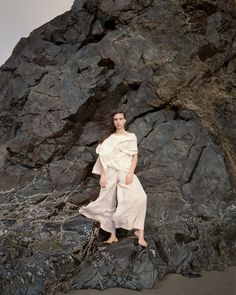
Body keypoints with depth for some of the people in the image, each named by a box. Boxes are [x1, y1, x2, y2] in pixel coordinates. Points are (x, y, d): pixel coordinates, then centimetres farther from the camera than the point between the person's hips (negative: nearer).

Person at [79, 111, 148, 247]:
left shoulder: (131, 137, 10)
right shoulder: (109, 138, 13)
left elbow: (135, 156, 3)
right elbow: (104, 157, 9)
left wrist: (131, 173, -12)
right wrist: (102, 175, -2)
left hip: (126, 172, -2)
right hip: (111, 173, 2)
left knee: (139, 198, -25)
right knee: (109, 203, 3)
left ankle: (139, 231, -21)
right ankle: (113, 235, 15)